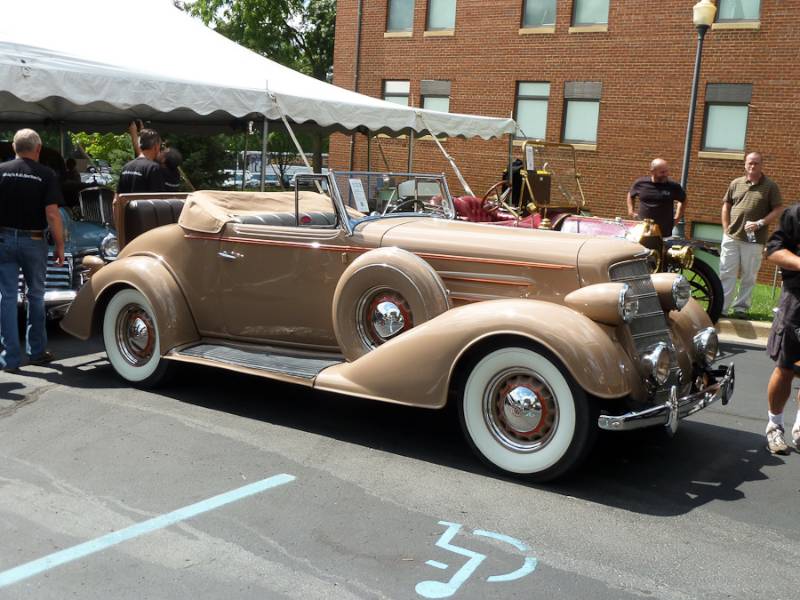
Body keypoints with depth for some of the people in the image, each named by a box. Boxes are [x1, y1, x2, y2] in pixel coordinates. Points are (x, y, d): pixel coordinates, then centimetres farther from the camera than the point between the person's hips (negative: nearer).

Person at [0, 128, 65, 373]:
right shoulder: (46, 175, -7)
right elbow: (52, 214, -12)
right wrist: (60, 245, -5)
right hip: (34, 241, -1)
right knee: (36, 296, 15)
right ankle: (37, 351, 23)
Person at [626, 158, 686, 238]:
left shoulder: (673, 186, -2)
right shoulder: (641, 183, 1)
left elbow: (683, 200, 16)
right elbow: (630, 195, 21)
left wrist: (677, 217, 9)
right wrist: (631, 210, 11)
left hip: (664, 232, -1)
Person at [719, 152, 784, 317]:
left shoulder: (770, 186, -1)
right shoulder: (736, 183, 8)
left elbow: (778, 210, -2)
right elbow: (726, 206, 14)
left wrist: (760, 223, -15)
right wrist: (726, 229, 5)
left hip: (754, 240, -2)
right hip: (731, 237, 2)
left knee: (748, 277, 5)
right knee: (726, 274, 3)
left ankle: (741, 307, 14)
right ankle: (721, 308, 6)